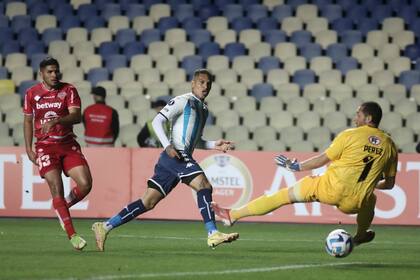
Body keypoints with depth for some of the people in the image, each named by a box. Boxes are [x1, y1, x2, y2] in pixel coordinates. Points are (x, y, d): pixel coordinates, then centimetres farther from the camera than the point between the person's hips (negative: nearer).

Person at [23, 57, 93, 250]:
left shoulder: (69, 91, -1)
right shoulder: (32, 94, 4)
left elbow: (76, 116, -15)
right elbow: (28, 121, 14)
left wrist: (56, 120, -33)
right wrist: (28, 149, 8)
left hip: (68, 145, 1)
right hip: (45, 147, -1)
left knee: (85, 184, -12)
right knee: (57, 189, -14)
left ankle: (62, 207, 18)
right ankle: (71, 234, -10)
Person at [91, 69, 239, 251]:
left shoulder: (203, 109, 25)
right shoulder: (183, 101, -2)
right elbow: (157, 121, -9)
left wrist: (214, 145, 17)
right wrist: (168, 146, -21)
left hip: (183, 158, 9)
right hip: (176, 155, -9)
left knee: (148, 202, 5)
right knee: (204, 185, -21)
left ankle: (105, 227, 7)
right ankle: (212, 234, -26)